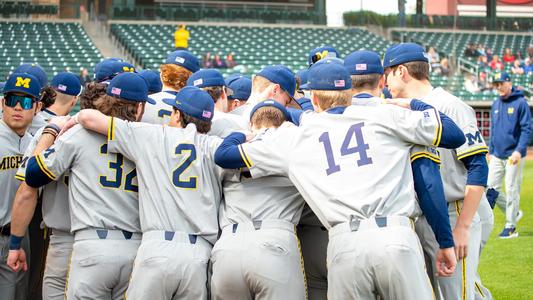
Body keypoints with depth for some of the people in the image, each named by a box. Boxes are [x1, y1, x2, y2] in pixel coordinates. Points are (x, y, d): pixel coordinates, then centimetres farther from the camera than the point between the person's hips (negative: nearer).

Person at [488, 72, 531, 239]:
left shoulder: (520, 103, -8)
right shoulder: (495, 105, 13)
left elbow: (527, 129, -12)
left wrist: (519, 151, -21)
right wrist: (490, 151, 17)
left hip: (514, 156, -7)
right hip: (497, 156, 7)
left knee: (512, 190, -3)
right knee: (491, 188, 4)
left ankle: (510, 227, 5)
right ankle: (513, 213, 23)